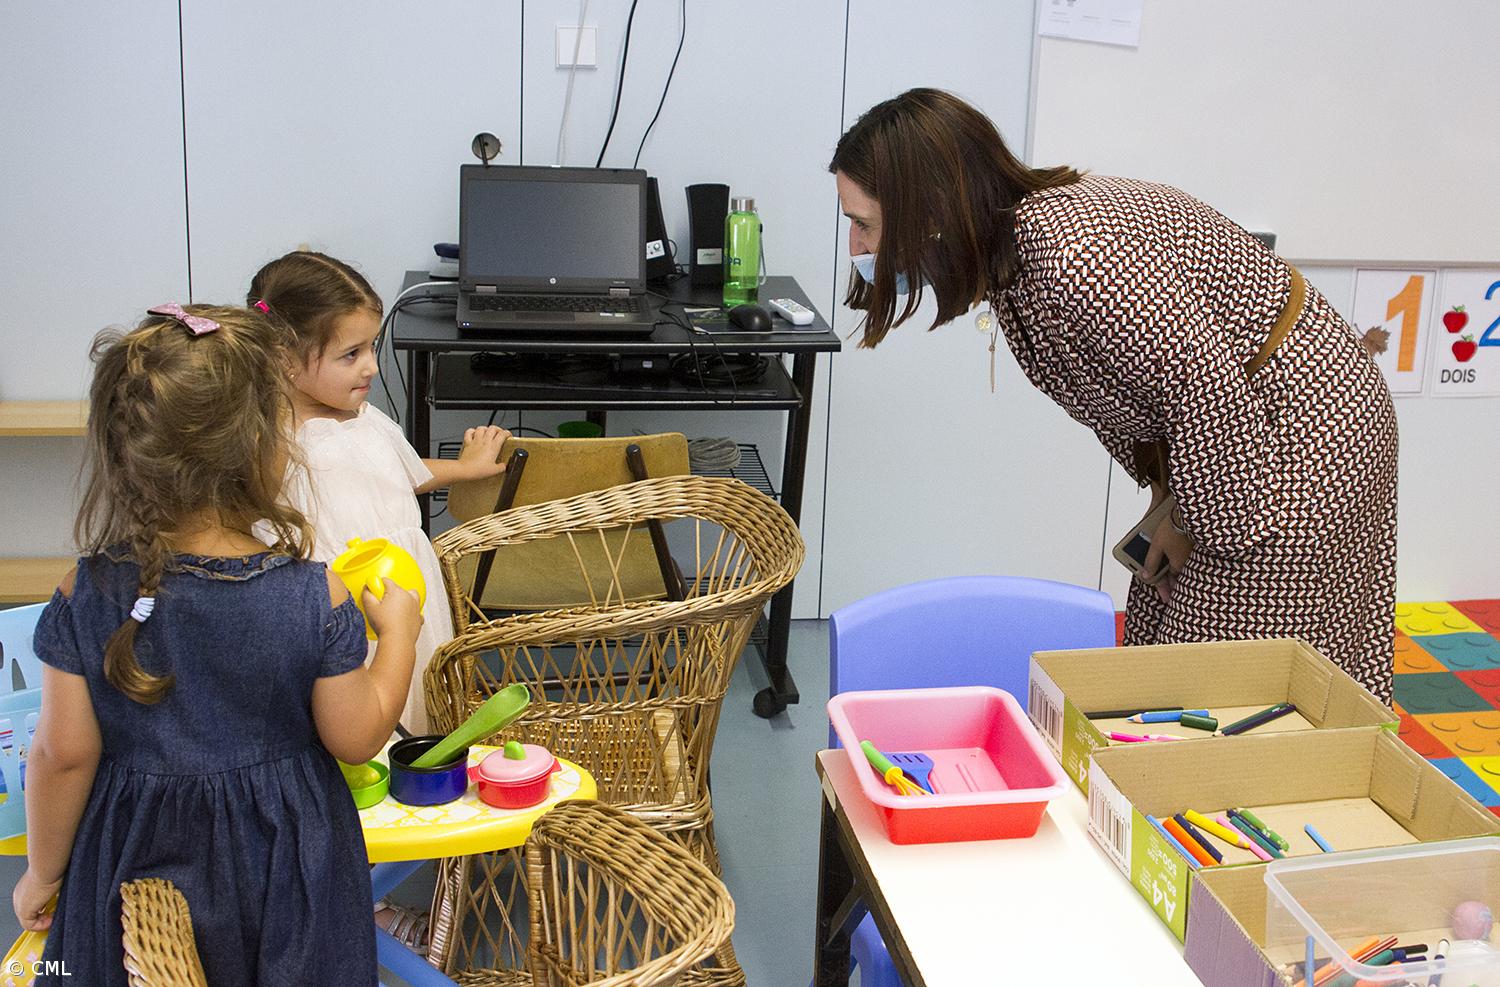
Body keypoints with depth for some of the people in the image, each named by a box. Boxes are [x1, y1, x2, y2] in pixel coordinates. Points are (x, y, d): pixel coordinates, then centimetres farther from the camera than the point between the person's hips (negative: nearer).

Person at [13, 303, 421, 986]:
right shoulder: (315, 599, -22)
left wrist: (42, 872, 6)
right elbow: (356, 739, -11)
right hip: (283, 864, -1)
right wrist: (398, 632, 3)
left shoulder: (86, 597, -18)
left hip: (137, 862, 1)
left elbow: (63, 755, -10)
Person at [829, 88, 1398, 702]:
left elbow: (1215, 401, -29)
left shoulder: (1077, 261, -33)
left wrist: (1190, 522, -14)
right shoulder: (1013, 243, -2)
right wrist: (1164, 493, 7)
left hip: (1301, 435, -10)